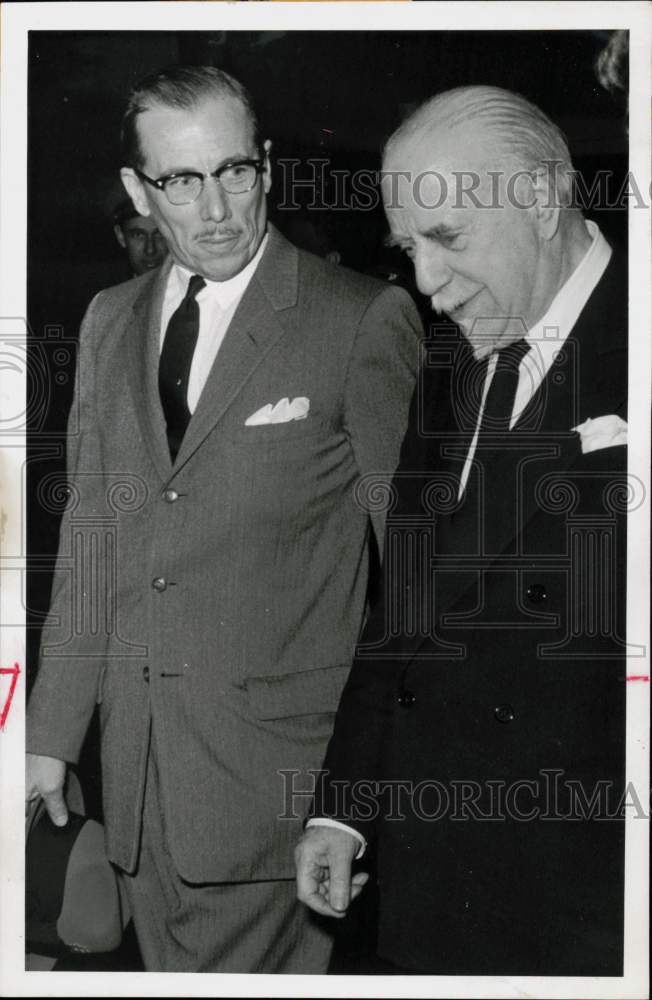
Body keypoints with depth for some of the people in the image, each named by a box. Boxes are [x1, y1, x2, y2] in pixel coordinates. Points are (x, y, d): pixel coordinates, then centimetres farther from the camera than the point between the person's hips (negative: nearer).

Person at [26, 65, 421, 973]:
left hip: (276, 759, -5)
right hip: (139, 757, 5)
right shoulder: (111, 322, 12)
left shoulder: (364, 321, -6)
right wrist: (52, 732, 11)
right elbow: (90, 533, 14)